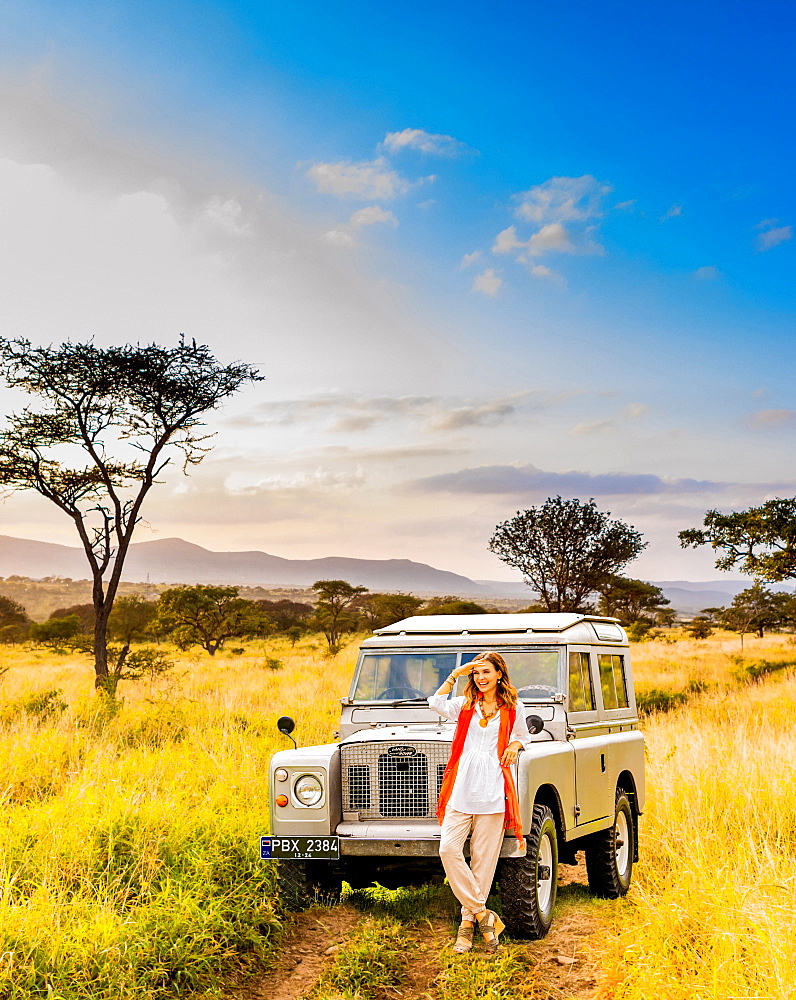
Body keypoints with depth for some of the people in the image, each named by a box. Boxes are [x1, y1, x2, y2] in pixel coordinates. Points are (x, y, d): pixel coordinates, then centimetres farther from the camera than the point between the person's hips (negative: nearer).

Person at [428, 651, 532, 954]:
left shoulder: (512, 709, 11)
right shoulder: (464, 704, 12)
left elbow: (523, 735, 25)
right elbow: (436, 703, -4)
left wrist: (515, 745, 3)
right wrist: (456, 674, -2)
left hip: (493, 790, -1)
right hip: (461, 788, 1)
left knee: (483, 858, -1)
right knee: (449, 849, -13)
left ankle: (468, 921, 10)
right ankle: (482, 915, -4)